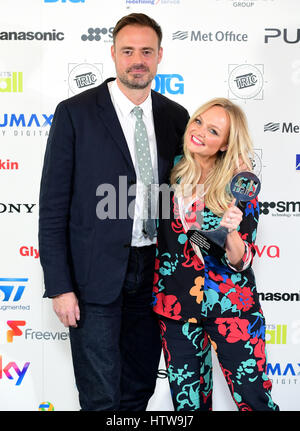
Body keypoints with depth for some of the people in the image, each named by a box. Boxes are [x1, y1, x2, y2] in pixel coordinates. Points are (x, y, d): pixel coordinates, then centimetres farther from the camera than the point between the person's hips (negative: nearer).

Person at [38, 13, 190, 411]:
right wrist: (60, 287, -11)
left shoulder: (176, 117, 6)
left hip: (155, 270, 4)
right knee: (101, 397, 5)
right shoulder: (75, 113, -7)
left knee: (139, 388, 18)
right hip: (96, 274, -4)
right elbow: (53, 205, -7)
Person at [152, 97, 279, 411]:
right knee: (187, 401, 11)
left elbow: (241, 261, -10)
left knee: (254, 398, 2)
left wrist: (230, 231, -28)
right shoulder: (172, 175, 1)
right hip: (175, 305, 3)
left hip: (229, 304, -3)